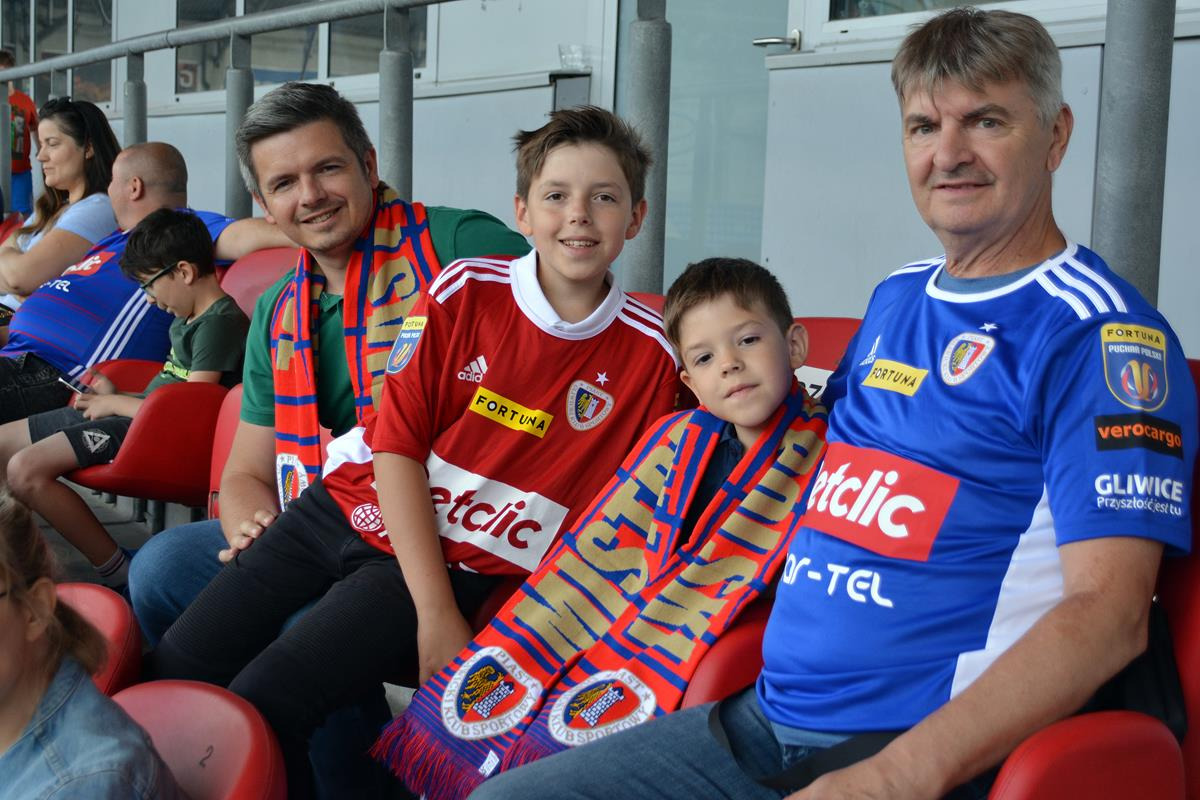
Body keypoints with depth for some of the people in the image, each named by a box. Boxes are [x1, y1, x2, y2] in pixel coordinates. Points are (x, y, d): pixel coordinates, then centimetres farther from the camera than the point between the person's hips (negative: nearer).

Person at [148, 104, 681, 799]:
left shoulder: (649, 352, -6)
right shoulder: (464, 291, -5)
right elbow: (398, 445, -6)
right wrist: (435, 615, -14)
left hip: (457, 559, -2)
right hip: (352, 506, 3)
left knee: (264, 702, -22)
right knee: (173, 672, -5)